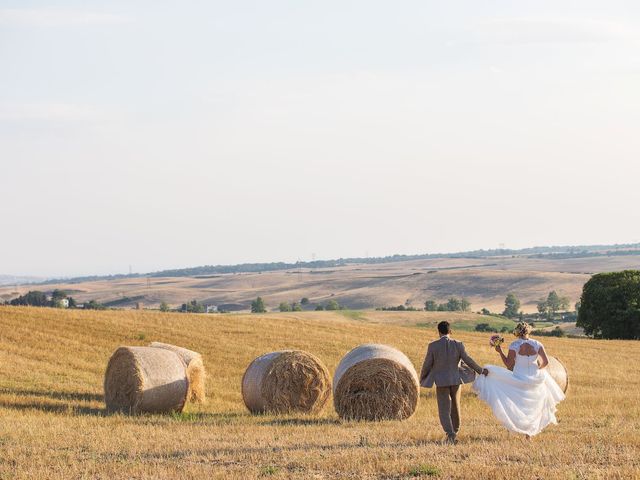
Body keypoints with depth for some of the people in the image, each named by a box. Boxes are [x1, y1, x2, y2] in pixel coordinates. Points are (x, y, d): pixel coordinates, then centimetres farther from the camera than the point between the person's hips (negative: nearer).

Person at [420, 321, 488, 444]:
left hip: (441, 382, -2)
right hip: (456, 380, 2)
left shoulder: (433, 346, -9)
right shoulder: (458, 345, -5)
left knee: (444, 410, -1)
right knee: (455, 407, 20)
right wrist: (481, 370, 11)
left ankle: (450, 434, -20)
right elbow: (468, 360, -4)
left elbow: (427, 365, -4)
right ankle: (454, 432, 31)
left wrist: (422, 379, 13)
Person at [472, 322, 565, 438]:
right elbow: (545, 362, -5)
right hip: (535, 379, 4)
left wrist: (500, 352, -1)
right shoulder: (537, 345, -7)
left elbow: (508, 365, -11)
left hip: (519, 379, -4)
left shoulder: (514, 346, -14)